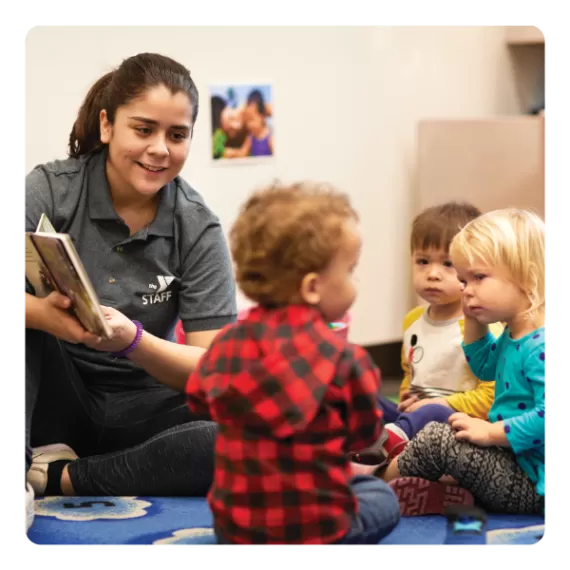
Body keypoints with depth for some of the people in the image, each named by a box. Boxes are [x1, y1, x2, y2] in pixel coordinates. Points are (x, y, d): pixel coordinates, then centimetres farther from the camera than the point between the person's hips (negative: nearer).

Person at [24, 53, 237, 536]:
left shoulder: (199, 229, -6)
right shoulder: (52, 189, -9)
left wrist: (133, 341, -29)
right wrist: (43, 313, -44)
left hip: (141, 410, 1)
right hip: (56, 397, -1)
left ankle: (57, 477, -19)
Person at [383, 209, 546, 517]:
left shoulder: (539, 346, -25)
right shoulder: (513, 335, 9)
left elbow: (545, 417, -35)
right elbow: (486, 368, 30)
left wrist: (491, 432, -26)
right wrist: (474, 323, 13)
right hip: (511, 459, 11)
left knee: (435, 440, -13)